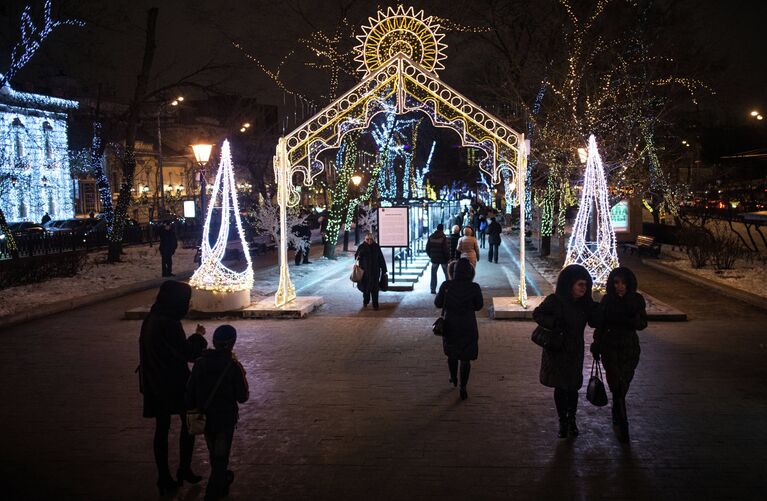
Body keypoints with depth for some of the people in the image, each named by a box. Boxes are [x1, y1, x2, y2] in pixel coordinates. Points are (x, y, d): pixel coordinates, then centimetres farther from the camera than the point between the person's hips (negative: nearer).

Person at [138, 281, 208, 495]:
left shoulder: (150, 320, 4)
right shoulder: (169, 323, -23)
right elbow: (188, 354, -19)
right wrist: (199, 336, -3)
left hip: (155, 385, 8)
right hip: (175, 385, -8)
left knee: (161, 429, 12)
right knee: (188, 423, 10)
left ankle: (164, 478, 19)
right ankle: (184, 470, 18)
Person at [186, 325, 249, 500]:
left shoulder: (199, 363, -6)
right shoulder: (234, 366, -17)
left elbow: (190, 392, -1)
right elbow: (242, 397, -13)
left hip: (206, 418, 5)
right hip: (226, 419, -4)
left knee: (215, 454, 24)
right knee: (220, 458, 6)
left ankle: (222, 480, 44)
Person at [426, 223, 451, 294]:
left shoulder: (431, 237, 1)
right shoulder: (443, 238, -13)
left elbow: (427, 248, 6)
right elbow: (446, 249, -16)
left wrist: (430, 256, 19)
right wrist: (448, 258, -5)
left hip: (434, 259, 3)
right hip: (443, 259, -3)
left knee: (433, 274, 11)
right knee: (447, 274, 10)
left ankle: (433, 289, 8)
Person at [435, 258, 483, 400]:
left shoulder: (446, 286, -14)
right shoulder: (474, 288, -15)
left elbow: (438, 303, -3)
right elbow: (478, 306, -2)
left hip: (450, 326, 2)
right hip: (468, 328, -1)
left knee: (452, 354, 25)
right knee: (465, 358, 10)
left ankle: (454, 379, 44)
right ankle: (463, 389, 11)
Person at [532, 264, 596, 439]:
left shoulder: (585, 303, -3)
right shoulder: (554, 300, -16)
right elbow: (537, 314, -9)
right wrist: (554, 323, -24)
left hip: (575, 352, 3)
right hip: (556, 351, -2)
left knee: (572, 388, 6)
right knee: (560, 388, 7)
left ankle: (571, 421, 26)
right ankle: (563, 422, 23)